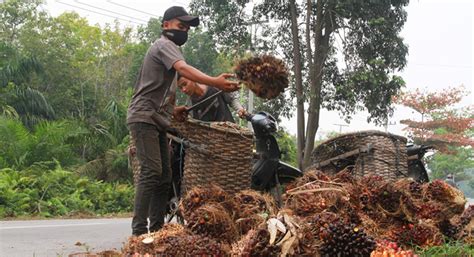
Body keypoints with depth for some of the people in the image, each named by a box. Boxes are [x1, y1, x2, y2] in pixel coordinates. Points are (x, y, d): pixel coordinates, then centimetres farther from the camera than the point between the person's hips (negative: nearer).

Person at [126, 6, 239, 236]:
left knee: (164, 176, 6)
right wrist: (215, 82, -44)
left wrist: (172, 109, 11)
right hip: (144, 118, -10)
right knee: (151, 171, -19)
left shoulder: (166, 48, 25)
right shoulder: (164, 45, -6)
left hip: (157, 120, 10)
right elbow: (183, 68, -29)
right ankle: (139, 230, -21)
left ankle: (156, 228, 8)